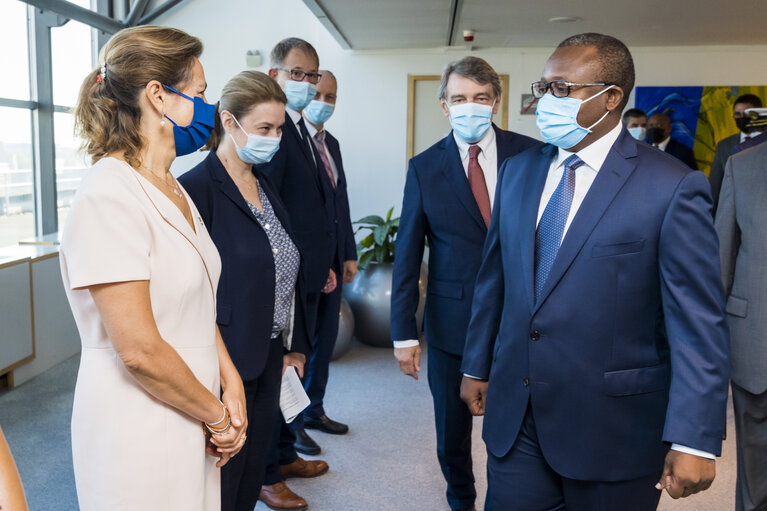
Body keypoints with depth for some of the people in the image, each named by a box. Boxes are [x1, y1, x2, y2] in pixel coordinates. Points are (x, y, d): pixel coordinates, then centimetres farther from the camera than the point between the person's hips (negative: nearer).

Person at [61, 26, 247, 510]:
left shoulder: (173, 191, 8)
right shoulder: (107, 198, -20)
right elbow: (139, 350, -23)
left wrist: (231, 384, -2)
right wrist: (218, 416, -11)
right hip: (137, 429, -8)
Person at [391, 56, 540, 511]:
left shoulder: (531, 155, -3)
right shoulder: (425, 168, -2)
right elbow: (408, 256, -1)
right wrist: (404, 333, -3)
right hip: (451, 321, 1)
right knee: (452, 428, 17)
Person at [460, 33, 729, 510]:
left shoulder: (673, 188, -12)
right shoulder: (518, 171, 5)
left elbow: (698, 323, -13)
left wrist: (695, 439, -16)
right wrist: (476, 366, 15)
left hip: (612, 429, -4)